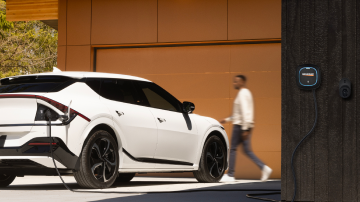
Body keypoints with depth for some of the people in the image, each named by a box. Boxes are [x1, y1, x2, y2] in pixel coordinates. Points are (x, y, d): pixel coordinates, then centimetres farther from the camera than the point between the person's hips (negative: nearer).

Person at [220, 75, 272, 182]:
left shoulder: (242, 94, -12)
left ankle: (230, 175, 2)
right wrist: (227, 119, 25)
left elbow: (245, 112, -20)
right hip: (246, 126, 10)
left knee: (233, 149, -2)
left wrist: (245, 129, -24)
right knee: (247, 150, 7)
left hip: (240, 125, -10)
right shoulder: (246, 93, 19)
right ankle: (264, 168, -4)